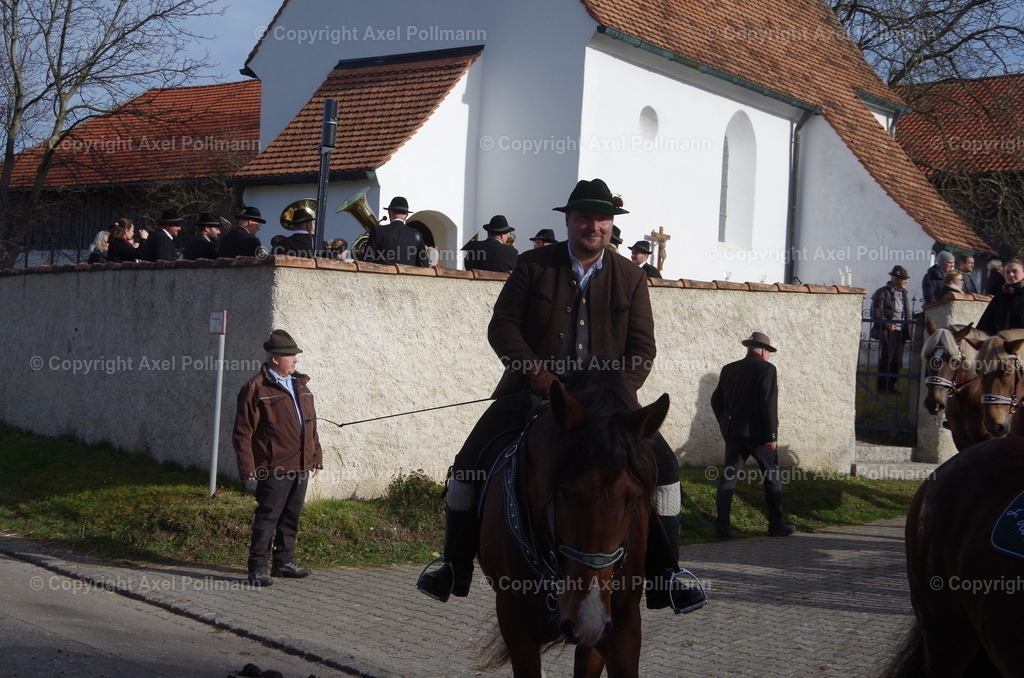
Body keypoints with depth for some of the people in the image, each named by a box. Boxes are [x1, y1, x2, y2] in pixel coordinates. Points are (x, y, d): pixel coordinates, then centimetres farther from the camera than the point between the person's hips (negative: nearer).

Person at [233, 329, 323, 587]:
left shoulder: (300, 385, 15)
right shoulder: (257, 388, -8)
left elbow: (311, 426, 21)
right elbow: (242, 432, -10)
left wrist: (316, 457, 18)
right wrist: (247, 468, -14)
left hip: (301, 467, 7)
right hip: (274, 469, -7)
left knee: (291, 517, 14)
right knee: (267, 517, -4)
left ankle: (284, 561, 25)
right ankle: (258, 568, 2)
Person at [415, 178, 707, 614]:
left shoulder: (630, 278, 4)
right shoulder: (533, 266, 1)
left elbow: (642, 348, 2)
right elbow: (502, 325, -3)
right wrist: (537, 371, -17)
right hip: (532, 391, -1)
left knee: (663, 465, -11)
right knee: (470, 463, -9)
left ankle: (665, 578, 0)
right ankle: (455, 570, 6)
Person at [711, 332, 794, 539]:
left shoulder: (729, 369, 9)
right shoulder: (766, 369, -8)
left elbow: (716, 400, 12)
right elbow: (769, 403, -16)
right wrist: (772, 435, -13)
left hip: (733, 432, 5)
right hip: (758, 433, -5)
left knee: (728, 477, 5)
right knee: (772, 476, 9)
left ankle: (722, 526, 0)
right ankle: (776, 524, 13)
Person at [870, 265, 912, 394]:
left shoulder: (903, 294, 17)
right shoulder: (882, 292, -6)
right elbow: (876, 313, -11)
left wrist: (907, 330, 10)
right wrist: (887, 324, -23)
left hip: (900, 332, 7)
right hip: (887, 332, -7)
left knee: (897, 361, 8)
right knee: (885, 360, -3)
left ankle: (891, 385, 17)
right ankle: (882, 387, 3)